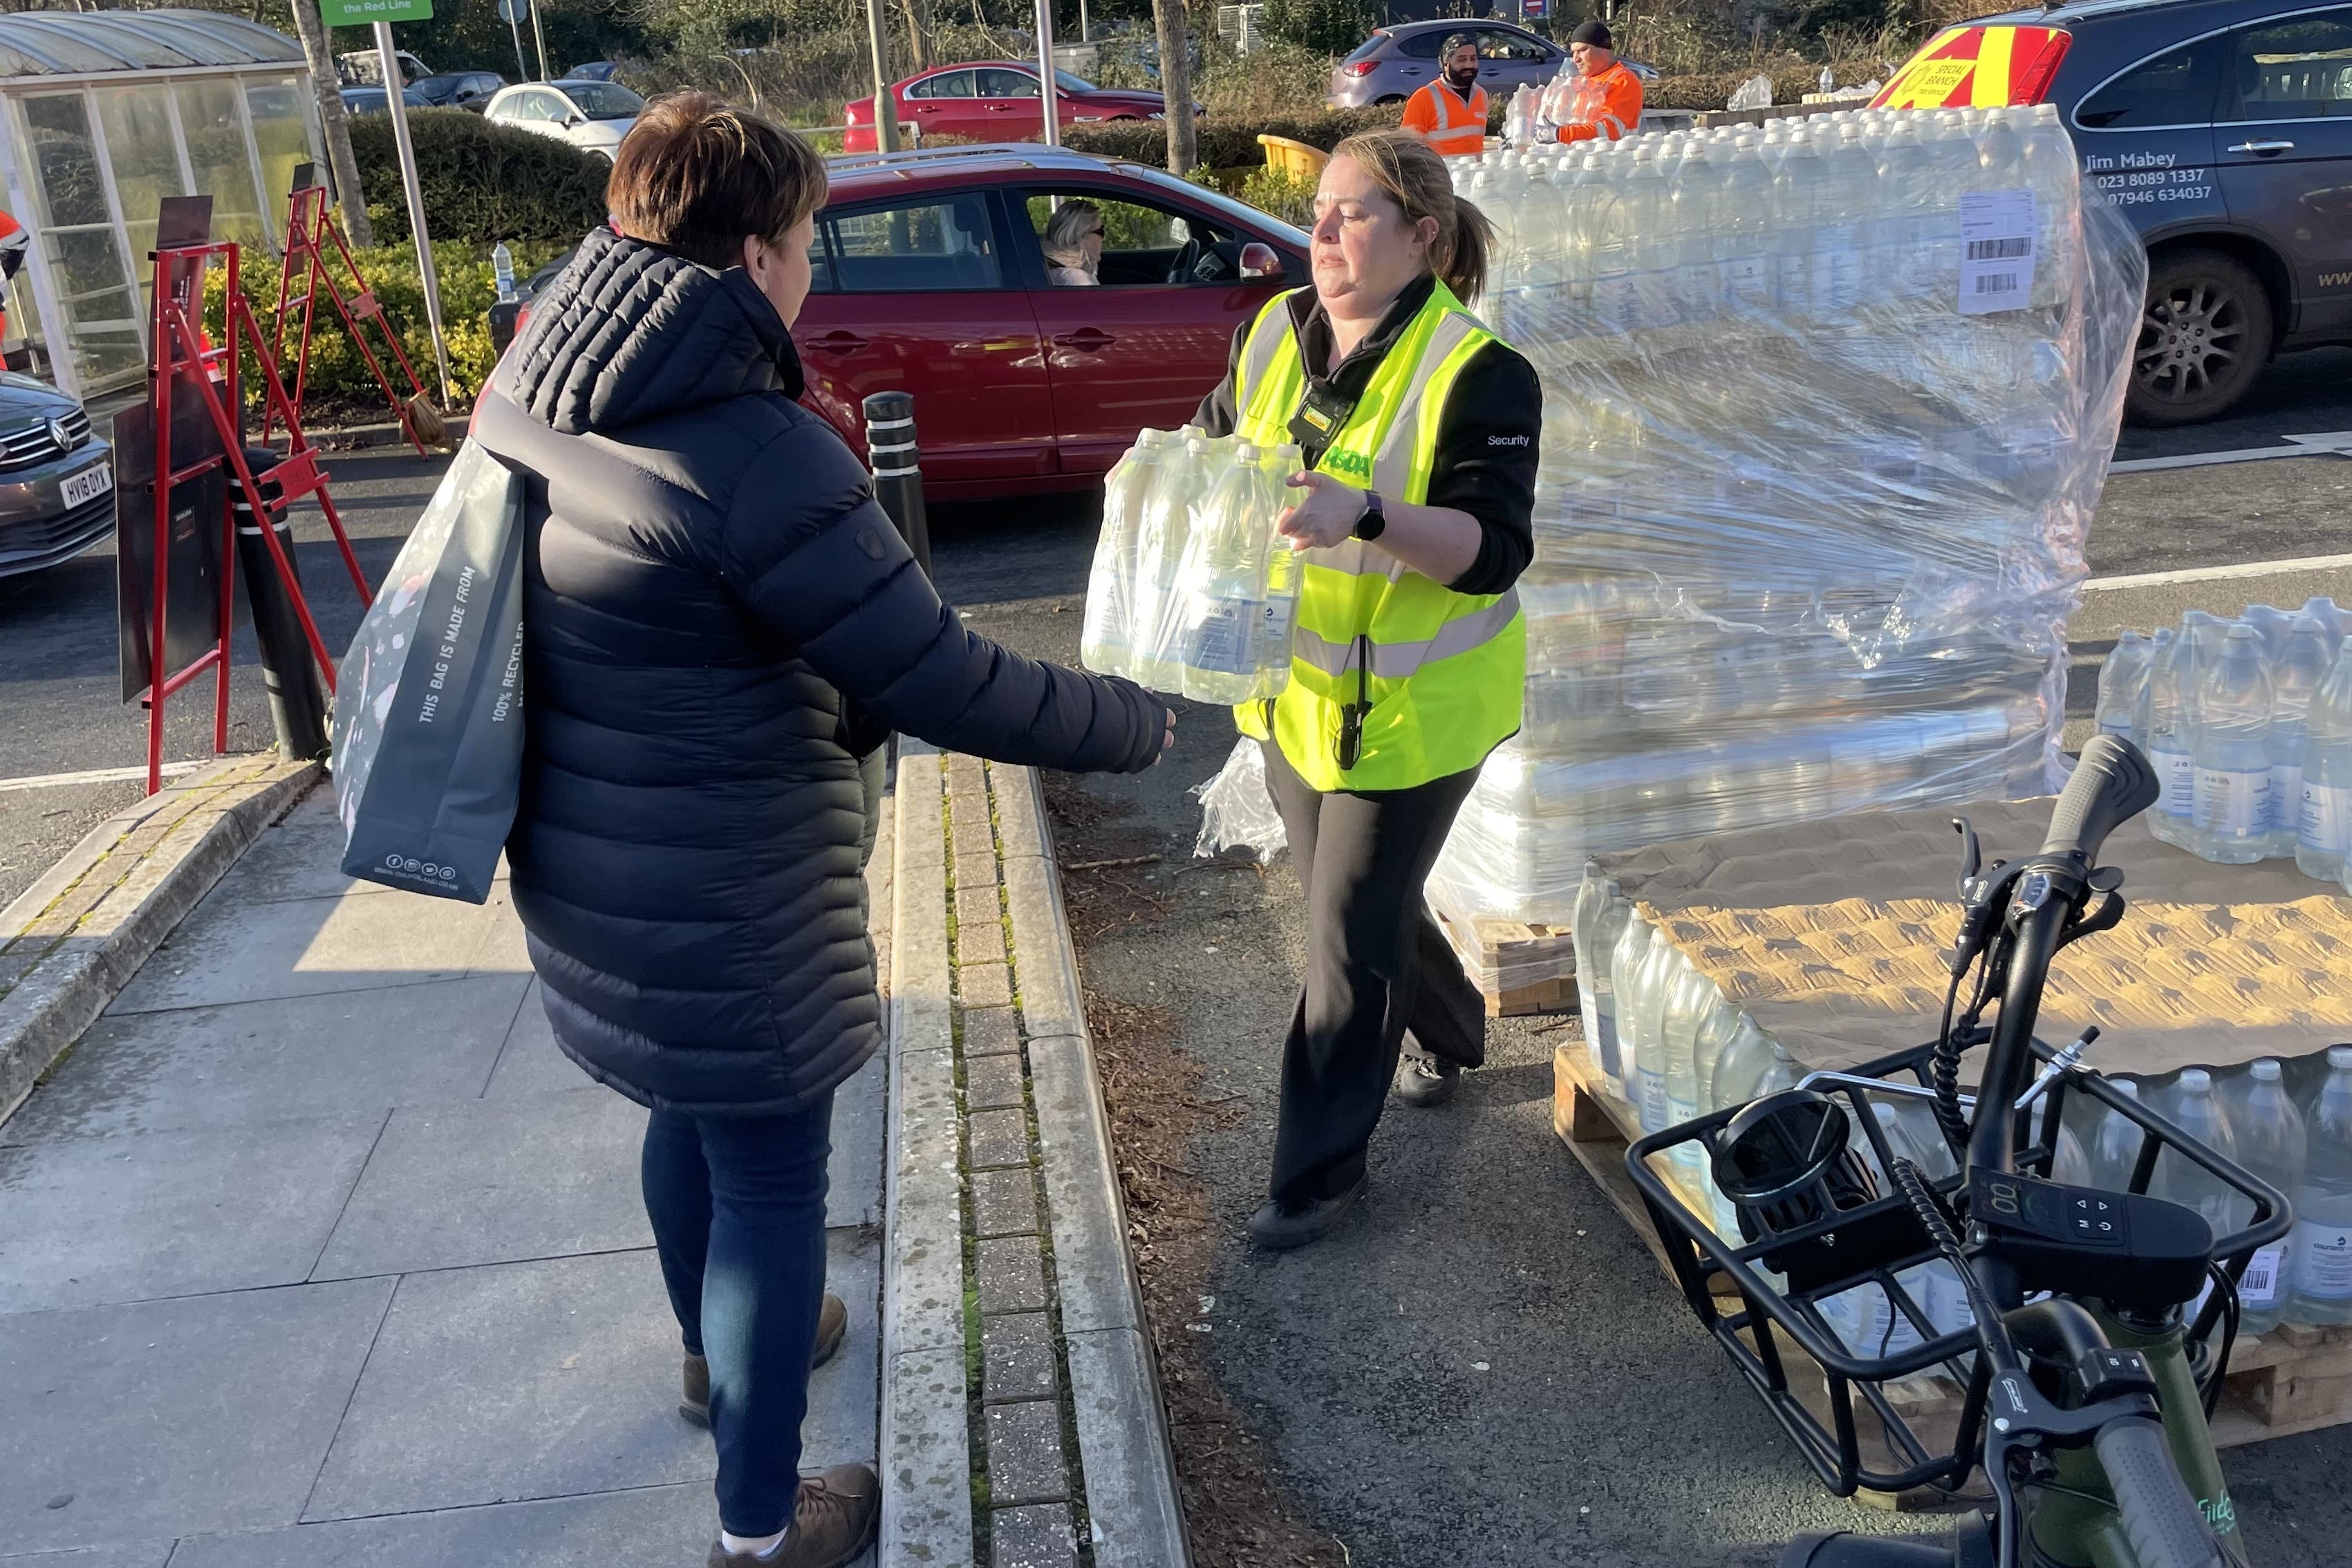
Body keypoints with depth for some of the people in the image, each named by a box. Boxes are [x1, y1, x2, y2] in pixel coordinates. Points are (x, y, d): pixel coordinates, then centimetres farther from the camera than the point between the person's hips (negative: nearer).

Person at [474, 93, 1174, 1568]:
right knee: (770, 1178, 8)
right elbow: (942, 683, -24)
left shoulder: (530, 398, 1)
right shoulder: (753, 454, -26)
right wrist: (1138, 722, -9)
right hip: (723, 899, -8)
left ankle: (722, 1350, 53)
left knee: (693, 1115, 28)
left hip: (593, 865, 9)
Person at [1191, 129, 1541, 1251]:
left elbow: (1494, 549, -23)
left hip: (1408, 707, -6)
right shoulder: (1275, 336, 1)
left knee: (1349, 937, 1)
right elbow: (1214, 443, 14)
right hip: (1293, 688, 7)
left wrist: (1368, 514, -39)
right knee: (1359, 898, 22)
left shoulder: (1477, 372, -18)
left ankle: (1316, 1175, 19)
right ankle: (1449, 1031, 52)